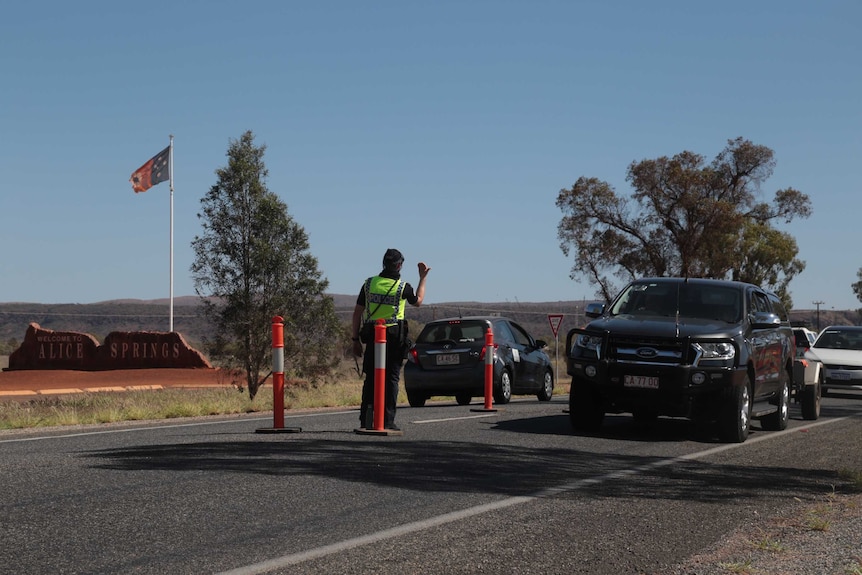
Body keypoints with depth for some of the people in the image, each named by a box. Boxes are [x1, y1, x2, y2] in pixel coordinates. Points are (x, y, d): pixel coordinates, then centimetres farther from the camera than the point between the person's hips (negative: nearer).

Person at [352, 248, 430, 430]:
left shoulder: (369, 283, 2)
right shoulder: (403, 287, -6)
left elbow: (357, 313, 3)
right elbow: (418, 301, 16)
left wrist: (356, 339, 10)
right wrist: (423, 278, 25)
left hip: (372, 335, 3)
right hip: (394, 337, -3)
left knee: (370, 379, 8)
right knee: (391, 378, 2)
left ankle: (365, 420, 6)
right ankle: (387, 421, -1)